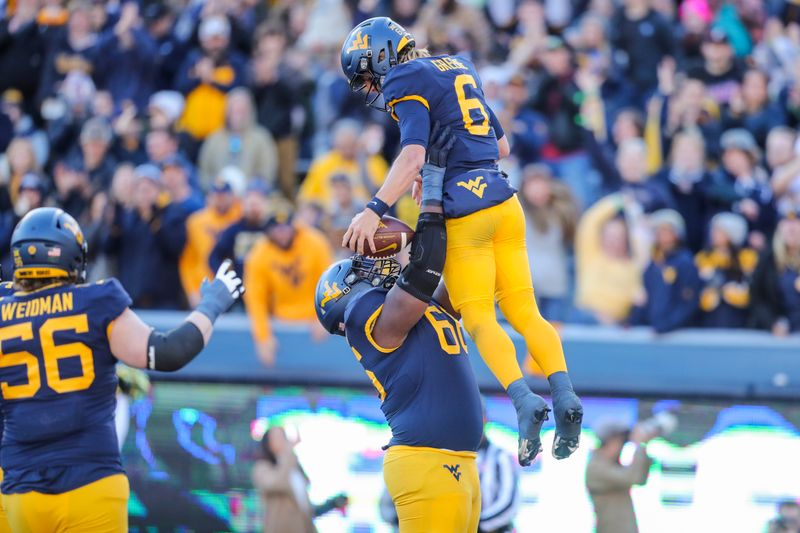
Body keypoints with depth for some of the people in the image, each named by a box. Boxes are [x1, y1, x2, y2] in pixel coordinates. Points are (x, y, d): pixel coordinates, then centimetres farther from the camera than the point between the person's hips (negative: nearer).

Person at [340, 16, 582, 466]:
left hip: (465, 209, -7)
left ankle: (524, 399, -19)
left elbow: (412, 156, -20)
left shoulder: (406, 83, -4)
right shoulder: (459, 70, 21)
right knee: (523, 309, 8)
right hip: (504, 198, 7)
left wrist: (374, 211, -28)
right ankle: (564, 394, -8)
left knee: (477, 315, -2)